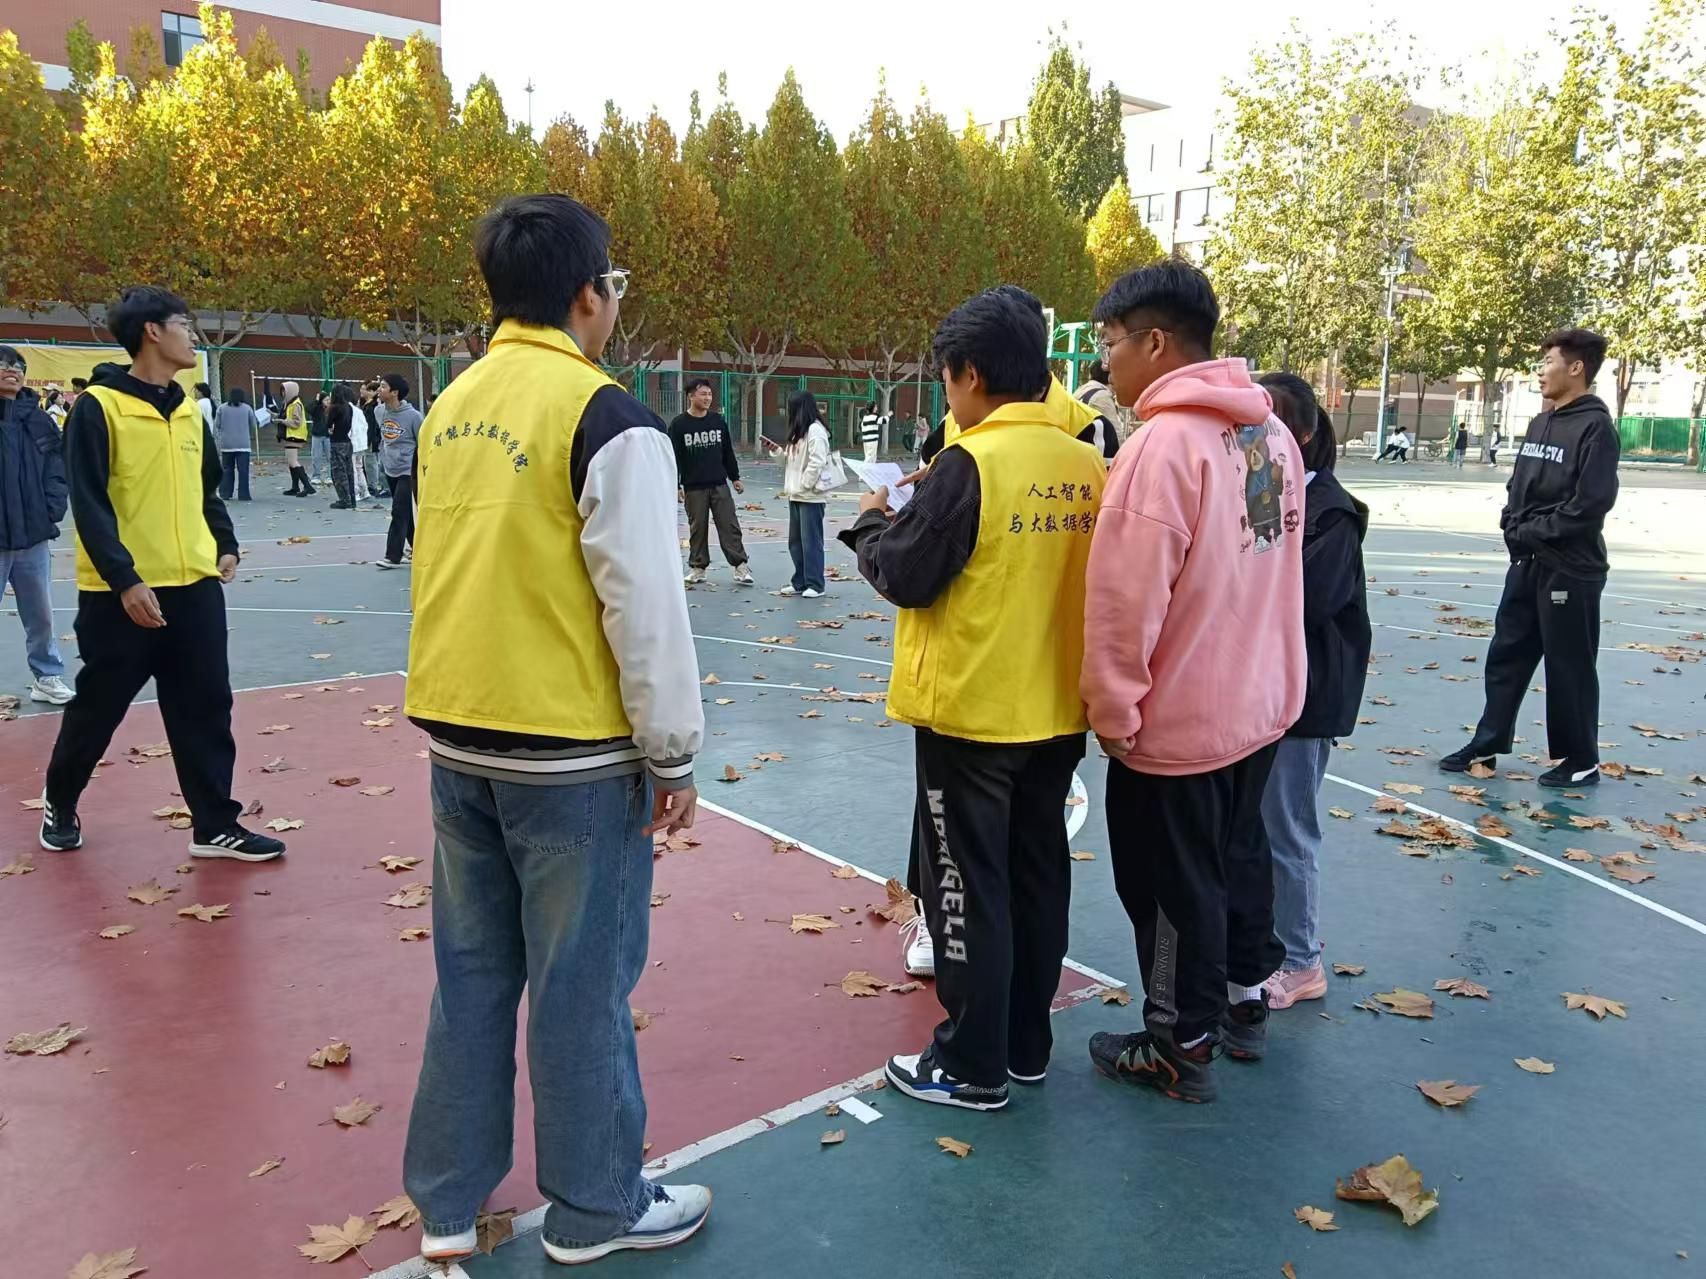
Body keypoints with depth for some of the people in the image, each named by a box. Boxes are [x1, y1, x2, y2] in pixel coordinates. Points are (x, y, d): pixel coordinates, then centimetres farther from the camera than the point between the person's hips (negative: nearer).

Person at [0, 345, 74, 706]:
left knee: (40, 613, 15)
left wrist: (52, 509, -2)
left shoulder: (39, 419, 6)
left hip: (33, 534, 4)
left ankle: (47, 677, 27)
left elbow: (58, 466, 9)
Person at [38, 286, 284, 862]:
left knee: (206, 709, 5)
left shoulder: (188, 412, 12)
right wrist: (125, 579, -21)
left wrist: (225, 544, 8)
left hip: (195, 587, 6)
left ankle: (215, 825, 13)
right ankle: (59, 803, 34)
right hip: (122, 592, -5)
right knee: (97, 709, 9)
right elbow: (89, 504, -14)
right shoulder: (98, 407, -10)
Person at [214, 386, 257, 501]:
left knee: (227, 470, 10)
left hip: (226, 444, 2)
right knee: (243, 470, -2)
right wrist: (251, 437, 24)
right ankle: (243, 495, -5)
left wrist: (217, 437, 21)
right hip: (243, 444, -2)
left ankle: (225, 493, 10)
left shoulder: (222, 408, 3)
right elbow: (254, 426, 6)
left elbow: (217, 425, 5)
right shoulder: (247, 408, 1)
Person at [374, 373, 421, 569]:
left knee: (399, 512, -10)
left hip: (408, 470, -6)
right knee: (406, 513, 14)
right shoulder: (378, 411, 1)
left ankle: (393, 556, -7)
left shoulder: (412, 415, -17)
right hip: (390, 469, 6)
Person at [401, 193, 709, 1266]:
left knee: (471, 974, 18)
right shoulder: (607, 419, -16)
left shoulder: (454, 406, 8)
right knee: (582, 984, 7)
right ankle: (597, 1207, 25)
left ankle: (447, 1202, 31)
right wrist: (673, 751, -7)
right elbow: (644, 602, -17)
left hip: (457, 741, 7)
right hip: (574, 754, -7)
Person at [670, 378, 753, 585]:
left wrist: (735, 477, 13)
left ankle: (740, 566, 1)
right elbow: (674, 458, -5)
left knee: (730, 526, -1)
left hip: (720, 485, 2)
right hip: (694, 488, -2)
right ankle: (697, 567, 17)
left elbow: (728, 452, 14)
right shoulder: (679, 424, -4)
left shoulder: (718, 421, 7)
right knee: (697, 528, 5)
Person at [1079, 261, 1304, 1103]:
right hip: (1258, 700, 8)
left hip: (1176, 719, -8)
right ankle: (1245, 997, 41)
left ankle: (1183, 1049, 23)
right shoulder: (1272, 433, 3)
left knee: (1175, 884, 8)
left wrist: (1113, 712, -12)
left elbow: (1126, 601, -23)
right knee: (1240, 852, 24)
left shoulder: (1165, 441, -22)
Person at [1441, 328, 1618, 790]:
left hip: (1571, 570, -8)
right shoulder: (1540, 423, 12)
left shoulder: (1596, 426, -12)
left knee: (1569, 668, 3)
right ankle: (1487, 745, 23)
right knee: (1506, 657, 12)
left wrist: (1532, 532, -14)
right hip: (1527, 564, 8)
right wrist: (1513, 527, -1)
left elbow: (1590, 504, -20)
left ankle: (1581, 760, 17)